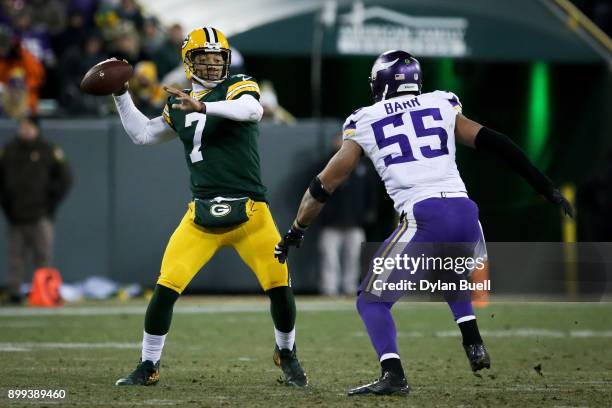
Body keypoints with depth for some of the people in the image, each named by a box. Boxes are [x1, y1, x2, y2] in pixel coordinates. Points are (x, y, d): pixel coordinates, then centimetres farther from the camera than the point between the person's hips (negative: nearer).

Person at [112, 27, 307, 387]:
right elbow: (143, 134, 28)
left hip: (249, 212, -3)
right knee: (166, 287, -8)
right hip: (203, 215, 3)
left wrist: (202, 107, -37)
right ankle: (148, 367, 7)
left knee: (279, 286, -7)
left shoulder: (238, 87, -1)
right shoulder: (180, 105, 15)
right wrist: (121, 94, 21)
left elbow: (252, 109, -25)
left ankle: (287, 356, 20)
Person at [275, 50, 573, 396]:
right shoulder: (443, 106, 19)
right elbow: (494, 144, 15)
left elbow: (326, 184, 15)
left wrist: (295, 232, 25)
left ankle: (393, 374, -11)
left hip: (423, 221, -4)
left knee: (373, 299, 11)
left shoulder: (364, 123, 13)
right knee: (452, 275, 36)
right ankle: (474, 345, 15)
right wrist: (547, 188, 20)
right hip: (466, 215, 4)